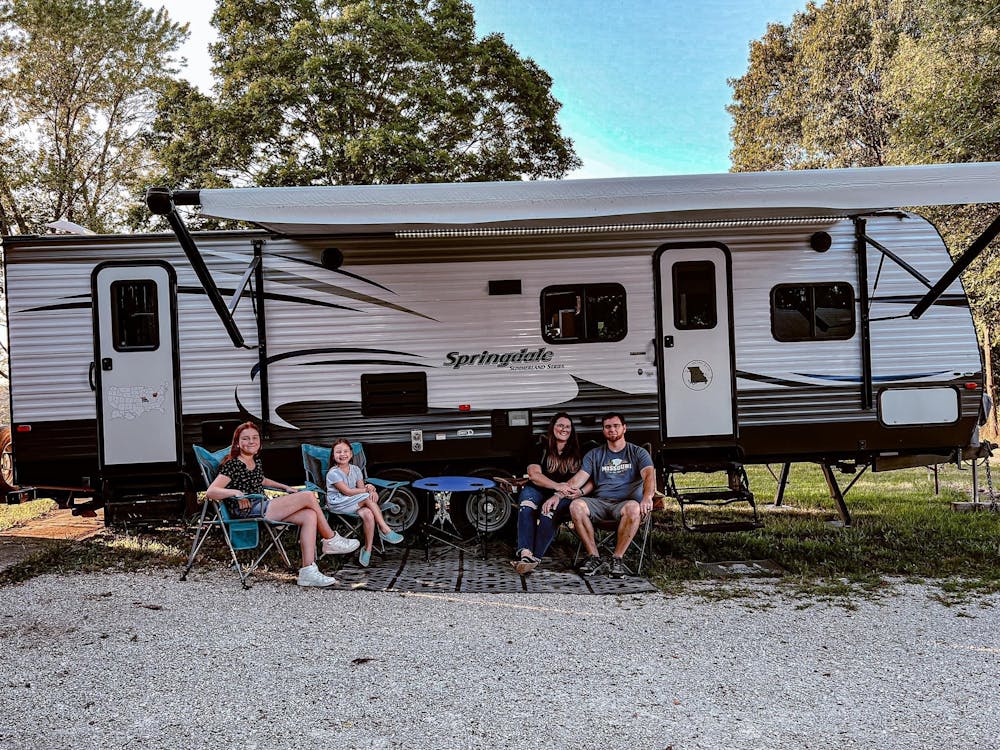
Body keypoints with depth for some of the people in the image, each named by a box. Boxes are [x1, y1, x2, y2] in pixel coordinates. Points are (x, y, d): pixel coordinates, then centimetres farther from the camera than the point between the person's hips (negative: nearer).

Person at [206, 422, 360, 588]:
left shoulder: (257, 461, 18)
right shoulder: (232, 465, -6)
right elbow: (211, 492, -16)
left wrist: (285, 487, 31)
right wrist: (235, 492, -31)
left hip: (263, 508, 8)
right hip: (249, 513, -8)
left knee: (310, 516, -15)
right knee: (309, 496, -15)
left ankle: (308, 571, -20)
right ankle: (331, 540, 3)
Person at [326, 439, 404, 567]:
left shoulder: (355, 470, 12)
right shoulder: (333, 473, -8)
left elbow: (361, 488, 3)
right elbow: (347, 491, -16)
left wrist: (368, 489, -21)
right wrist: (368, 489, -18)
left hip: (354, 503, 5)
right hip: (338, 503, -5)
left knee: (368, 514, -28)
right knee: (368, 497, -26)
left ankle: (368, 549, -21)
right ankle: (384, 529, -21)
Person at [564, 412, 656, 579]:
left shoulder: (638, 453, 12)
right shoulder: (594, 455, 20)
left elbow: (649, 475, -6)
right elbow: (578, 479, 8)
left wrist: (647, 497, -29)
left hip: (625, 502, -2)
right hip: (599, 502, 2)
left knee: (633, 508, -38)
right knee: (576, 505, -29)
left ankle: (617, 558, -25)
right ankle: (594, 557, -20)